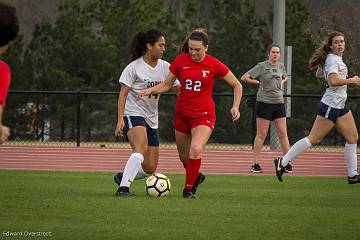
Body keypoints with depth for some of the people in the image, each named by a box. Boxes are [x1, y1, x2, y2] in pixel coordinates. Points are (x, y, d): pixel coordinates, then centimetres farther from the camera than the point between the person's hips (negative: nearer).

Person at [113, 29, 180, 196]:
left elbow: (179, 89, 12)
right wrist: (120, 120, -19)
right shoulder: (134, 67, -9)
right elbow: (123, 94, -10)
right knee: (141, 150, -33)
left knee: (150, 168, 5)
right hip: (133, 113, -6)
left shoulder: (165, 67, 6)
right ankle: (123, 188, -34)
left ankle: (123, 177, 31)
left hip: (152, 118, 6)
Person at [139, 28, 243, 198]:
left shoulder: (214, 65, -10)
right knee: (184, 156, 15)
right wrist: (151, 90, -11)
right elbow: (167, 84, 7)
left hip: (204, 115, -4)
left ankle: (188, 189, -10)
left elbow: (237, 85, 2)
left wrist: (235, 107, -9)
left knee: (196, 149, -26)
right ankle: (196, 177, 46)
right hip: (182, 114, 4)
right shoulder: (180, 61, -5)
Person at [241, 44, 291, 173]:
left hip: (279, 102, 5)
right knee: (261, 135, -2)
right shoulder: (262, 66, -5)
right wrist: (259, 82, -6)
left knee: (283, 134, 2)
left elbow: (285, 77, 32)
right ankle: (255, 164, 3)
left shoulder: (281, 66, 10)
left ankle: (287, 162, 7)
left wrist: (282, 82, 11)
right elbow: (244, 77, -8)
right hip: (264, 103, -5)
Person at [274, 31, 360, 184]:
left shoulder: (337, 58, 15)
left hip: (340, 107, 10)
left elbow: (318, 74, 30)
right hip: (330, 106, -10)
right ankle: (282, 162, -2)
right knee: (314, 139, -7)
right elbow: (333, 81, -30)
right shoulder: (333, 59, -15)